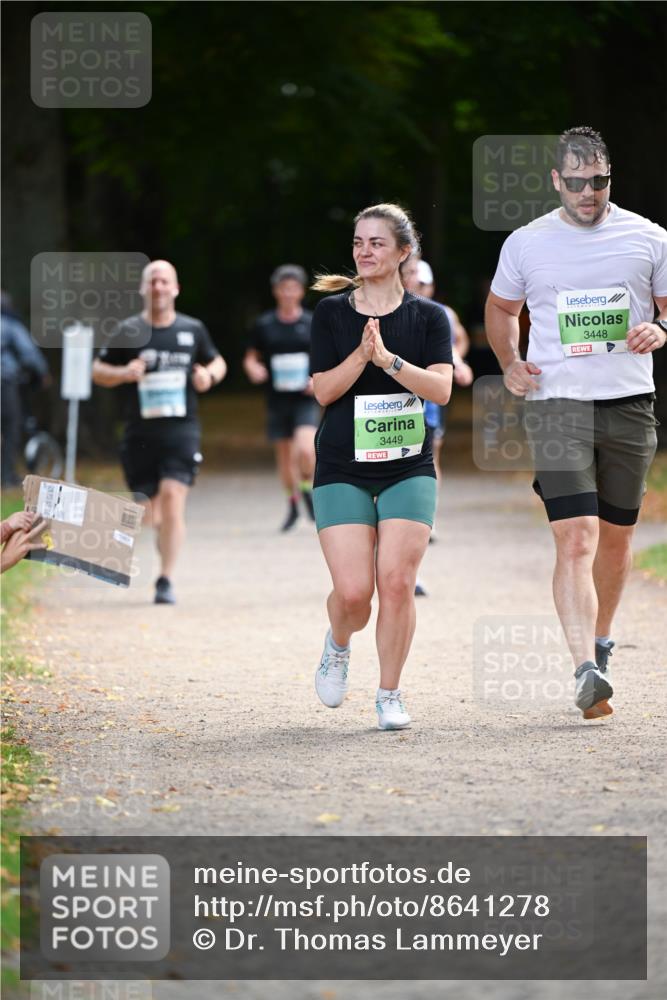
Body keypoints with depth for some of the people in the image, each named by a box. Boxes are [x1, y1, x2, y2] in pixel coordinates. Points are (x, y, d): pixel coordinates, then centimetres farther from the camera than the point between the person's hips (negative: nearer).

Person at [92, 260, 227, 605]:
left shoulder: (192, 330, 6)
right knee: (150, 508, 4)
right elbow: (98, 371, 9)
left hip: (181, 430, -1)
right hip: (140, 431, 1)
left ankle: (165, 580, -14)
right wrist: (124, 373, -12)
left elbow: (217, 361, 21)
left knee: (172, 497, -16)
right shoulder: (128, 331, 3)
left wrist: (210, 375, -2)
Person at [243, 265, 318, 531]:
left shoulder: (313, 324, 1)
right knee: (285, 455, 10)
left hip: (305, 399, -2)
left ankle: (307, 489, 7)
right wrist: (254, 370, -12)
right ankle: (293, 505, 29)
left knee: (305, 450, -22)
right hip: (277, 399, 2)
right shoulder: (264, 325, 3)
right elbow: (250, 358, 11)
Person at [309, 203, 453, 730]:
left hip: (409, 468, 0)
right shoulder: (331, 312, 3)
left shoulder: (428, 316, 3)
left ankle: (390, 695, 3)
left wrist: (388, 359, -21)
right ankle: (338, 647, 24)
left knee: (396, 580, -12)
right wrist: (362, 354, -19)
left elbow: (441, 388, -9)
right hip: (343, 469, 0)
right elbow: (324, 389, -4)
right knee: (353, 591, -11)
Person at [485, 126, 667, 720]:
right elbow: (501, 308, 22)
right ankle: (586, 671, -25)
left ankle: (601, 641, 36)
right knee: (575, 537, -15)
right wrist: (510, 363, 6)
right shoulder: (527, 243, 5)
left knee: (616, 536, 12)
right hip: (557, 403, -2)